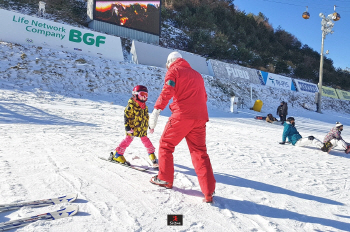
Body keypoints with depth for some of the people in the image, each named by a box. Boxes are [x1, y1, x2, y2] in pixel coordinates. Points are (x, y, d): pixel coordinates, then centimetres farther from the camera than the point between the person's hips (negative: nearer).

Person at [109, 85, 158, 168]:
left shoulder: (145, 107, 12)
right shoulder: (131, 105, -10)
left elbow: (146, 117, 23)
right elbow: (126, 116, -12)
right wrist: (127, 127, -17)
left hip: (142, 129, 6)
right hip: (133, 128, -6)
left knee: (146, 141, 7)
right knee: (128, 140, -3)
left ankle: (152, 155, 17)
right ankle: (117, 155, 10)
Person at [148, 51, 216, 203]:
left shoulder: (174, 71, 5)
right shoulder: (196, 74, 25)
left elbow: (167, 91, -13)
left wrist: (156, 110, -19)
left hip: (181, 116, -6)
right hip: (200, 118, 6)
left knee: (165, 145, 13)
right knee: (199, 152, 8)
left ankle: (165, 179, 22)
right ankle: (209, 192, 2)